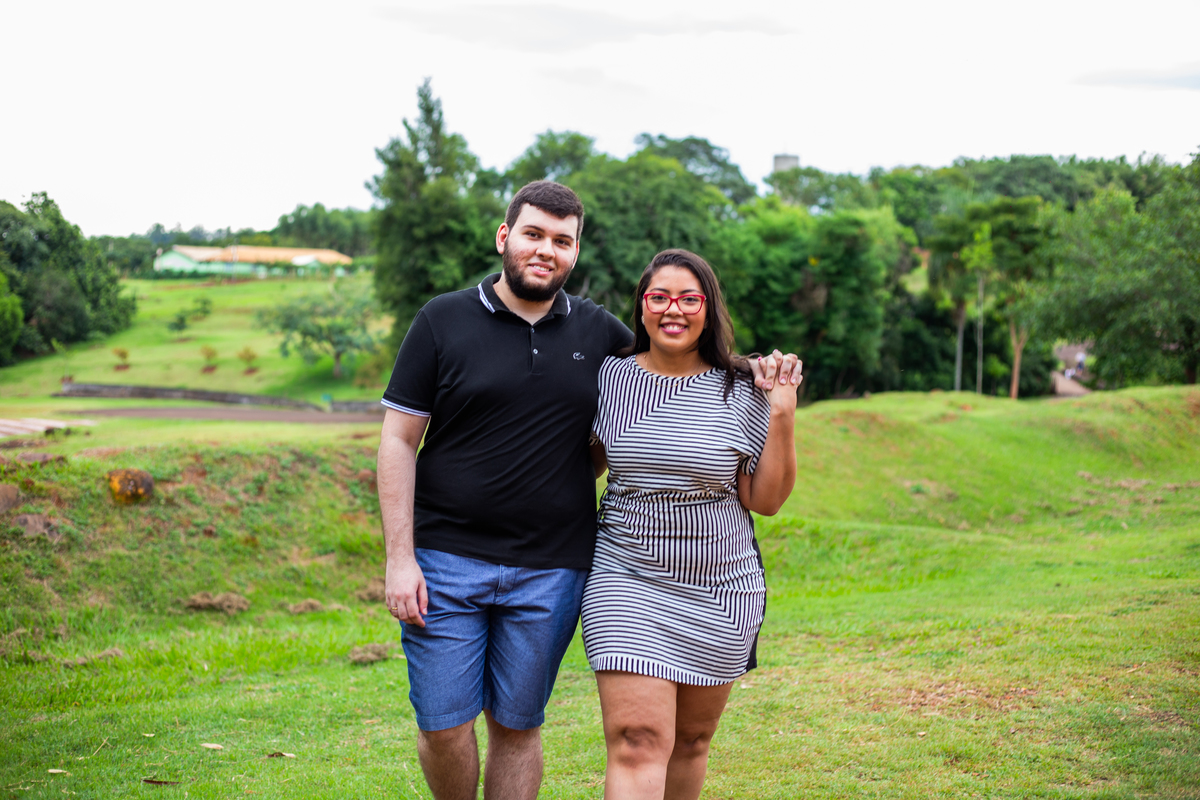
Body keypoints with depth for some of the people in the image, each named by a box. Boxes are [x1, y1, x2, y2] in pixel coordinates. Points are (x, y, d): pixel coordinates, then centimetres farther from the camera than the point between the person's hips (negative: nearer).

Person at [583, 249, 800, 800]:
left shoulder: (742, 392, -2)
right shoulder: (610, 376, 1)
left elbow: (765, 500, -2)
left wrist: (782, 416, -11)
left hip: (720, 589, 1)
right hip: (628, 582, -1)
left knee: (691, 739, 15)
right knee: (637, 743, -12)